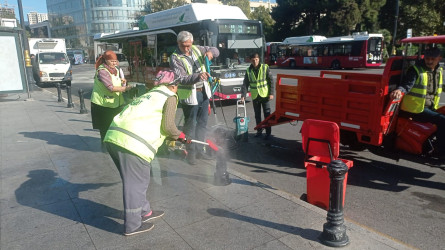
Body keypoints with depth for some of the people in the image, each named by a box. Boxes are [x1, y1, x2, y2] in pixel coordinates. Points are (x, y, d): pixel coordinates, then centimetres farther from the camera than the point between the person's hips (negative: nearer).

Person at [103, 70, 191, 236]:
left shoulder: (148, 95, 29)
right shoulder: (170, 96, 6)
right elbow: (168, 126, -4)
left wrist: (169, 138, 39)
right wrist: (181, 137, 15)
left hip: (113, 136, 8)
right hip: (133, 143, -8)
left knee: (139, 179, 23)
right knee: (136, 183, 7)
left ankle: (145, 212, 39)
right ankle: (133, 226, 20)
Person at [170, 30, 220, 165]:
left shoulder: (196, 49, 6)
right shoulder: (175, 58, -11)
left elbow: (215, 50, 14)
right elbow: (181, 79, -23)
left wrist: (210, 52, -11)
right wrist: (197, 76, -40)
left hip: (203, 93, 6)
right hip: (189, 95, -6)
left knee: (202, 123, 13)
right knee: (190, 125, 1)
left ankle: (199, 150, 26)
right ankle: (191, 152, 14)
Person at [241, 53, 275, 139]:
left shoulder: (265, 67, -5)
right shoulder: (249, 71, 3)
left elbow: (271, 80, -4)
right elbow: (245, 84, 2)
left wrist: (271, 93, -10)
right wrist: (243, 95, -9)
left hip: (265, 95, -3)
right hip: (255, 96, 3)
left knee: (267, 114, 1)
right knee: (257, 115, 12)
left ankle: (268, 132, 10)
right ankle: (259, 130, 26)